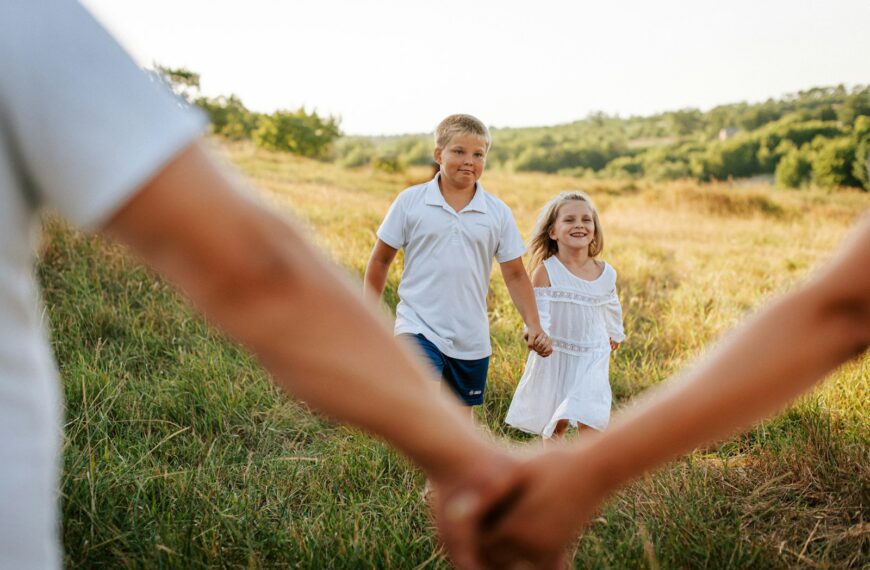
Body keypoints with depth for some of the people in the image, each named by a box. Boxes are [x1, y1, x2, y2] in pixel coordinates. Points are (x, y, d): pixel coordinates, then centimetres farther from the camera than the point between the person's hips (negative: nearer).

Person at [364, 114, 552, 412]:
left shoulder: (498, 212, 3)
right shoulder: (411, 201, -2)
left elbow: (515, 275, 6)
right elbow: (381, 259, 5)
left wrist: (534, 326, -4)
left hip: (471, 340, 3)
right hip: (418, 329, -3)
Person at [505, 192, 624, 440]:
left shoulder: (606, 273, -2)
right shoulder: (545, 271, -14)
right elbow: (537, 311, -18)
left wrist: (614, 334, 30)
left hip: (592, 357, 2)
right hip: (555, 357, -1)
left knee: (589, 418, -13)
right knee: (555, 423, 13)